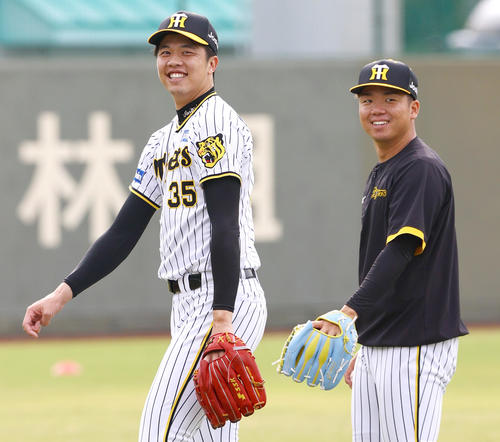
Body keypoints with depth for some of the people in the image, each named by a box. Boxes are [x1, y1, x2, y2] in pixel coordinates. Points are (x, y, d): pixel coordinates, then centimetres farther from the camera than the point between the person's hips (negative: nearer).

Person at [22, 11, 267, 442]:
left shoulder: (217, 123, -9)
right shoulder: (164, 141, 20)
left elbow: (226, 226, -19)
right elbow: (124, 232, 19)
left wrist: (222, 319, -27)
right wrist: (61, 294, 10)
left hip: (226, 299, -10)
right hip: (189, 305, 10)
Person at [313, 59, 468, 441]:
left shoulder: (422, 169, -12)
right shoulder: (379, 175, 18)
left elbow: (401, 250, -25)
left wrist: (350, 312, -37)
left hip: (417, 347, -10)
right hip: (377, 348, 10)